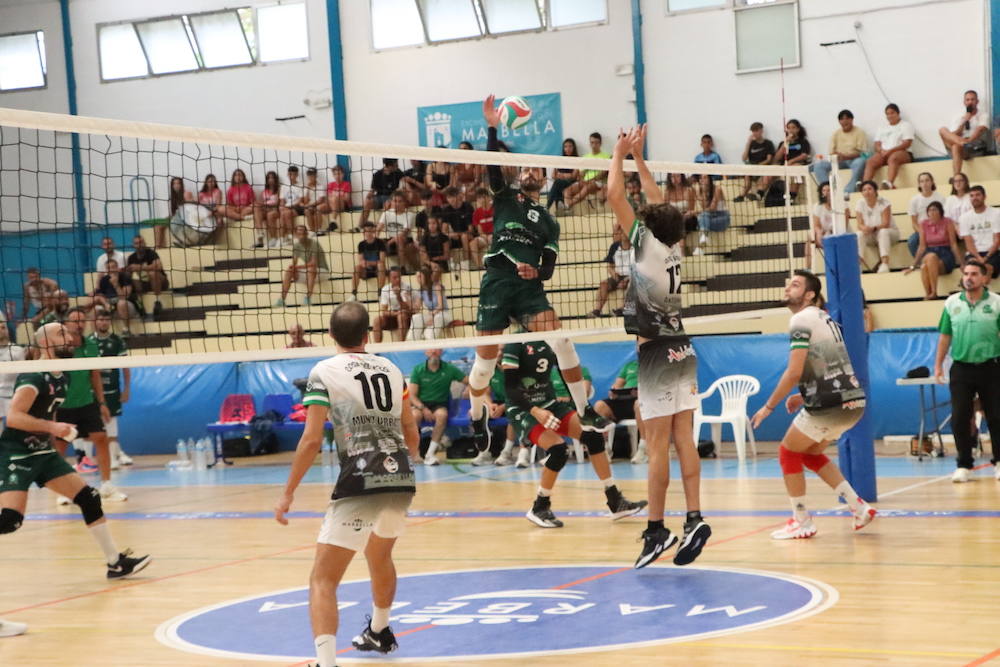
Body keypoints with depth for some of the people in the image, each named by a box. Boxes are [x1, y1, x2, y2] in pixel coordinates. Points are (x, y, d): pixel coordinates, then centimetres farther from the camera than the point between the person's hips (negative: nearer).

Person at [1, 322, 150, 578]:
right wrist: (52, 427, -31)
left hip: (43, 453, 9)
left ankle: (116, 562, 11)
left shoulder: (60, 377, 10)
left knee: (89, 499, 4)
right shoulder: (34, 377, -18)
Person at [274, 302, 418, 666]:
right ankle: (379, 632, 55)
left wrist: (288, 493, -2)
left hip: (359, 486, -6)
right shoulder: (391, 369, 13)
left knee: (323, 580, -5)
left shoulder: (324, 372, -2)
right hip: (401, 481, 6)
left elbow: (311, 439, -9)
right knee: (380, 557, 33)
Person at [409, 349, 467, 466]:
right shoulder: (417, 370, 3)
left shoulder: (449, 369, 4)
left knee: (442, 415, -35)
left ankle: (430, 453, -32)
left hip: (440, 405, 0)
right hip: (421, 404, 0)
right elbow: (412, 396, -2)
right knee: (414, 415, -35)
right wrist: (423, 408, -20)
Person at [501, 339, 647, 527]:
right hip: (523, 410, -6)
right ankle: (539, 509, -8)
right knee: (558, 448, -27)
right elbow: (509, 387, -17)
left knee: (593, 436, -11)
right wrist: (534, 411, -29)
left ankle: (616, 503, -4)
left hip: (550, 404, 6)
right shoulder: (515, 344, -14)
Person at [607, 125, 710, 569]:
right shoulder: (674, 246, 7)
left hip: (656, 350, -7)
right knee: (683, 438, 4)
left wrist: (620, 153, 6)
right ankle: (694, 519, -2)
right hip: (680, 348, 7)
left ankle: (656, 529, -4)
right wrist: (638, 157, 25)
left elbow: (614, 195, -7)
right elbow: (659, 204, 21)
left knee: (657, 444, -6)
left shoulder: (646, 243, -9)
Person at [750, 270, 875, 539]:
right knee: (811, 454, 24)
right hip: (853, 401, 9)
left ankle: (802, 522, 11)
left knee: (788, 452, 8)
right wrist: (805, 395, 21)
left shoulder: (802, 320, -10)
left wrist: (768, 407, -10)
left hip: (829, 405, -9)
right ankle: (859, 507, 17)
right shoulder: (824, 319, 19)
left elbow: (794, 372, -17)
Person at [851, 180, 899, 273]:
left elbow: (886, 224, -22)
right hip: (871, 237, 3)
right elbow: (860, 225, -11)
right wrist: (864, 228, -35)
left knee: (883, 232, -36)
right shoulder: (859, 204, -5)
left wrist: (873, 228, -39)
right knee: (859, 234, -26)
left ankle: (885, 263, -49)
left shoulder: (883, 202, -15)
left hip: (889, 233, -3)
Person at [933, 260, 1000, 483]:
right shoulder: (952, 303, 5)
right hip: (961, 367, 2)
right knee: (959, 417, 0)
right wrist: (938, 364, 7)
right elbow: (945, 336, 10)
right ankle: (963, 464, 9)